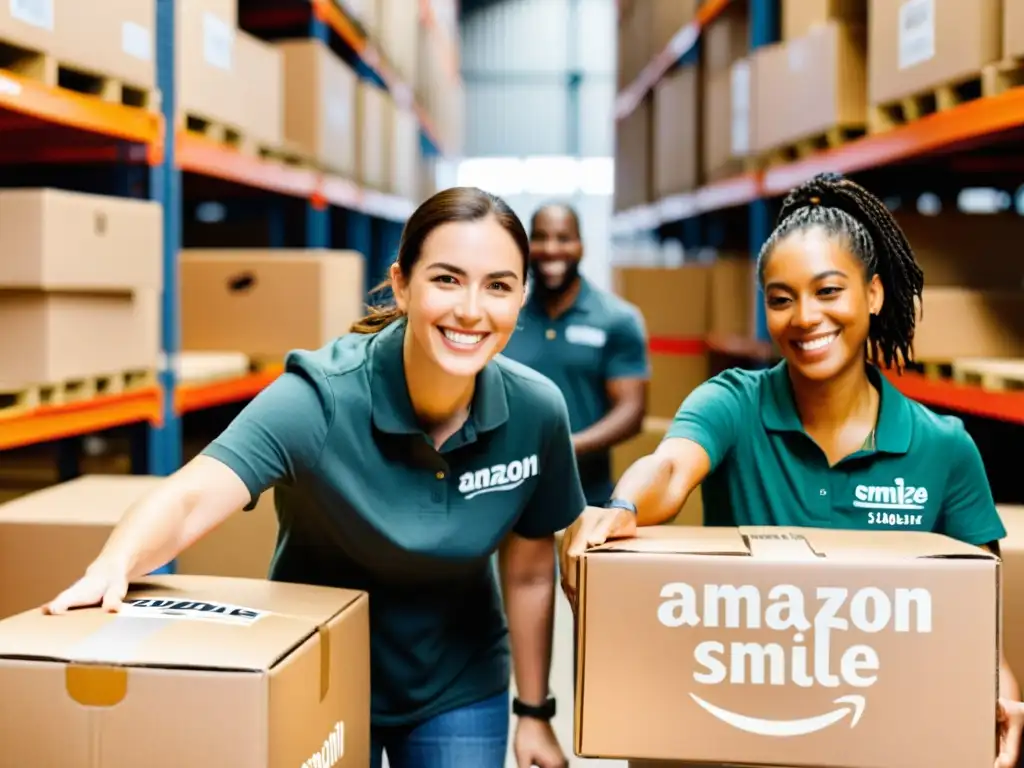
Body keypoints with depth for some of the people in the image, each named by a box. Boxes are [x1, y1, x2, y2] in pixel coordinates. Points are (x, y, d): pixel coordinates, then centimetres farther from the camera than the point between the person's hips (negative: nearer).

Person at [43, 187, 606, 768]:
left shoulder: (536, 410, -17)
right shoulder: (320, 398, -27)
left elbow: (529, 574, -5)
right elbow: (190, 499, -37)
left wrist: (535, 712, 2)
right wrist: (114, 566, -57)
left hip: (458, 690, 2)